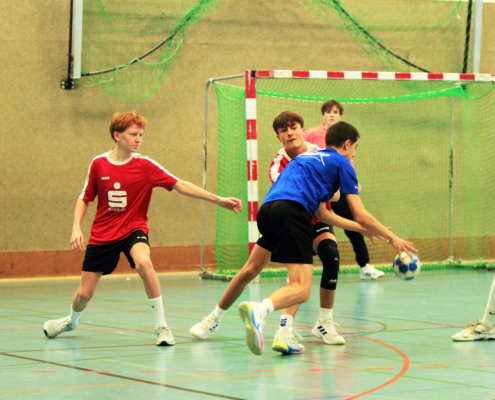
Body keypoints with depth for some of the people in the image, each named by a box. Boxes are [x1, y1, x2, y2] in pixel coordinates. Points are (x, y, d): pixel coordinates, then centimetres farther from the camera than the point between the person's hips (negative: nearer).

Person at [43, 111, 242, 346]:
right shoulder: (98, 164, -4)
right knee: (84, 293, 2)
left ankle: (161, 326, -23)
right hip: (102, 235, 1)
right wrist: (76, 227, -7)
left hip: (133, 230, -1)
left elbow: (180, 186, -13)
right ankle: (72, 321, 40)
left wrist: (218, 200, -19)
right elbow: (85, 198, 8)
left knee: (143, 264, -35)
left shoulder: (145, 166, -8)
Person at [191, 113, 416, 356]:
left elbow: (321, 213, 36)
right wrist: (392, 238, 20)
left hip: (268, 208, 8)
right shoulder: (341, 163, 14)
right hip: (293, 211, -8)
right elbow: (361, 215, 8)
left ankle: (213, 319, 40)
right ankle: (259, 311, -42)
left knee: (251, 269, 28)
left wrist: (361, 228, 42)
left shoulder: (307, 157, 35)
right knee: (301, 290, -13)